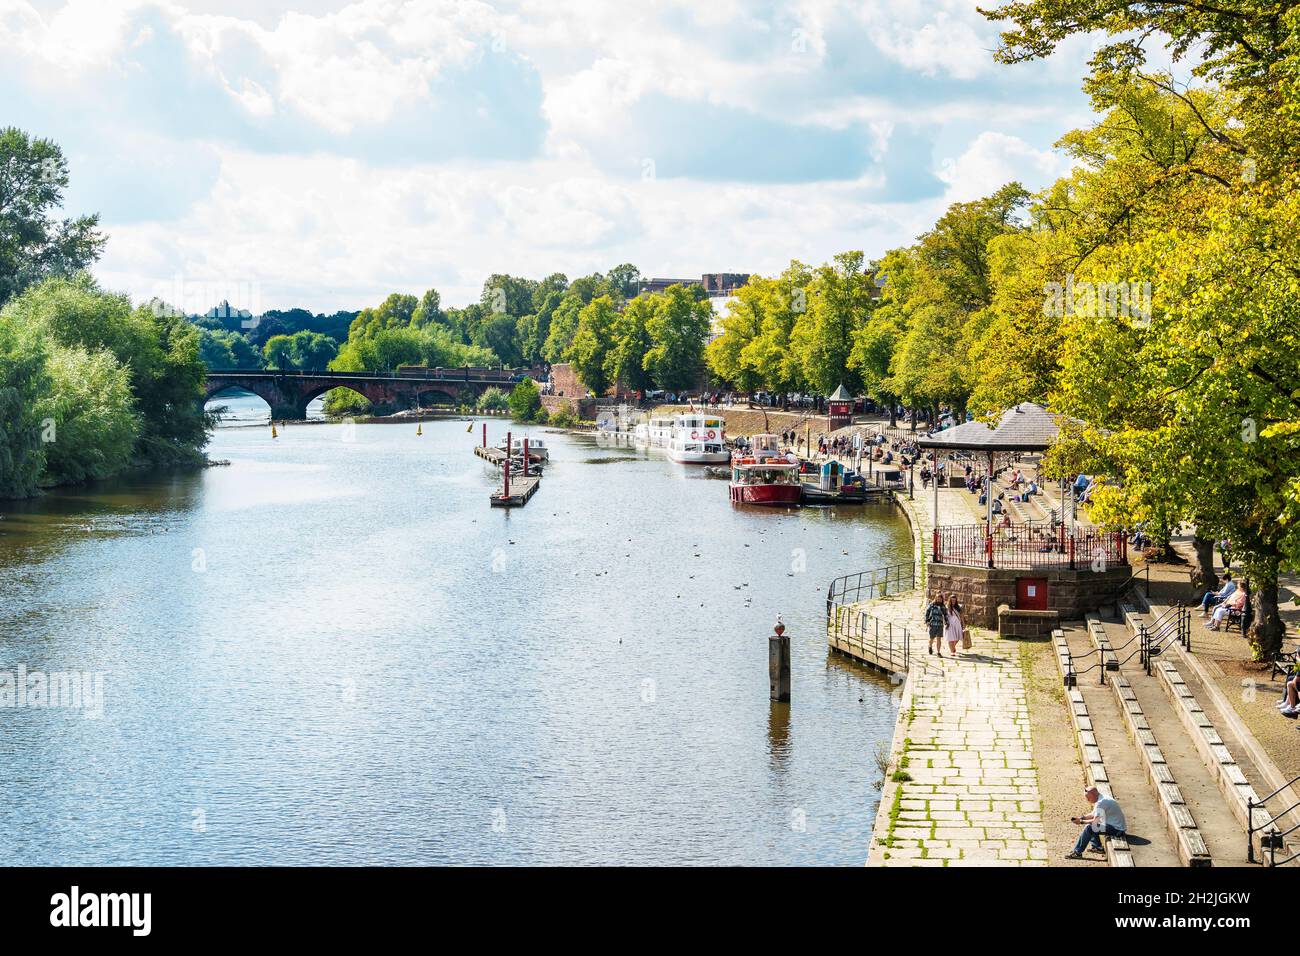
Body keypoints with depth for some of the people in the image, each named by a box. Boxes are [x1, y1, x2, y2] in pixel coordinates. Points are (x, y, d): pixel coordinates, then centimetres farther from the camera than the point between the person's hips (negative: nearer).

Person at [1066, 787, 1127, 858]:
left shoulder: (1100, 803, -22)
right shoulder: (1102, 799, 10)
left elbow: (1095, 821, -21)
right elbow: (1093, 814, 18)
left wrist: (1081, 821, -11)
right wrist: (1080, 818, 6)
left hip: (1117, 829, -11)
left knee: (1089, 828, -18)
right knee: (1089, 824, 16)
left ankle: (1077, 852, -12)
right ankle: (1097, 847, 18)